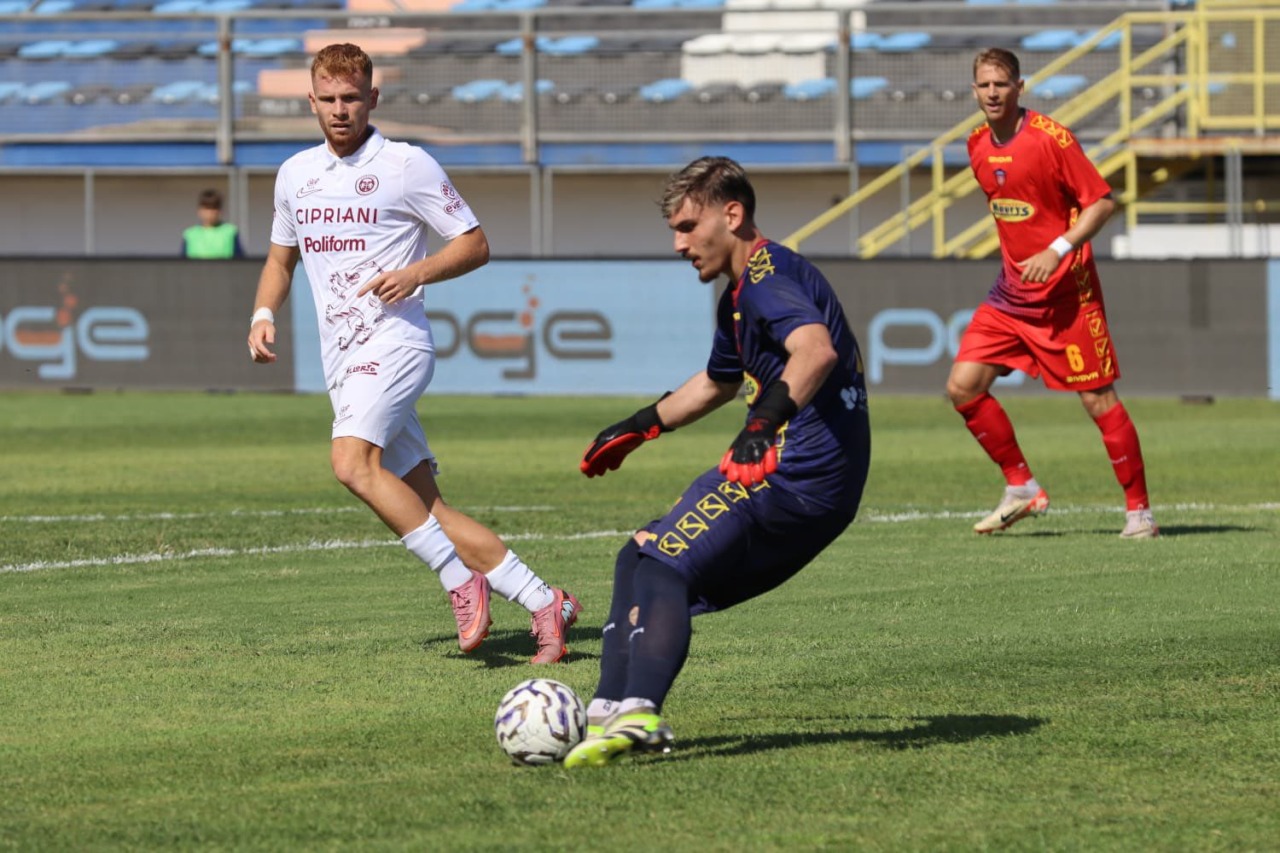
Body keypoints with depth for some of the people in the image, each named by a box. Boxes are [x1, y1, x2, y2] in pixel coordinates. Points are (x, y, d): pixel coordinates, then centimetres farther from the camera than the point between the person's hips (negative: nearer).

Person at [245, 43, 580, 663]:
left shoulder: (407, 165, -2)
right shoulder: (294, 174, 15)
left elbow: (475, 244, 1)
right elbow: (281, 259, 28)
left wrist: (414, 273, -16)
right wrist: (263, 315, 9)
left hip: (393, 340, -6)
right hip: (343, 361, 6)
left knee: (353, 462, -30)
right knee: (424, 511, 0)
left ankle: (461, 580, -24)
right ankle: (544, 603, 3)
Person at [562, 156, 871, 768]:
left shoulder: (767, 276, -12)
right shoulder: (740, 295, 21)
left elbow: (816, 350, -33)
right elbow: (717, 383, 41)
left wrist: (767, 419, -45)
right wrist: (640, 427, 48)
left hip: (799, 473, -10)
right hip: (821, 486, 10)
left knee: (660, 563, -16)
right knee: (641, 560, 11)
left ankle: (638, 712, -30)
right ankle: (610, 716, 4)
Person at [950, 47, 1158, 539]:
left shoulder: (1050, 138, -14)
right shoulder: (979, 147, 7)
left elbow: (1101, 202, -14)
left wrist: (1057, 250, -23)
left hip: (1066, 295, -7)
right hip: (1011, 295, 7)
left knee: (1098, 400, -5)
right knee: (962, 387, -3)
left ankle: (1139, 510, 6)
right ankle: (1022, 489, 11)